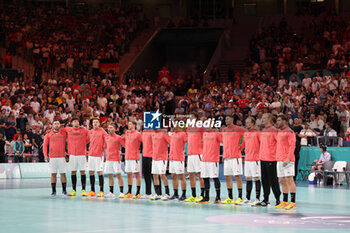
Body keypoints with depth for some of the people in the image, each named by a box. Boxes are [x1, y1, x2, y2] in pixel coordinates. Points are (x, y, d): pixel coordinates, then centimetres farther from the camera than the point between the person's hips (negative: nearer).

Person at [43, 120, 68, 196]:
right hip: (52, 158, 0)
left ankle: (64, 190, 8)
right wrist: (45, 155, -7)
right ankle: (53, 191, 7)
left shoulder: (64, 134, 9)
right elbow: (45, 145, 5)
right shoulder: (48, 135, 8)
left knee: (63, 173, 0)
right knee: (53, 174, 2)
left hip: (62, 157, 0)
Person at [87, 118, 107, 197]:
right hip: (91, 154, 6)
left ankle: (101, 191, -3)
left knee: (99, 172, -6)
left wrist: (103, 148, -4)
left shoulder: (102, 132, -5)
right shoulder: (90, 132, 11)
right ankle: (92, 191, 14)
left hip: (99, 155, -6)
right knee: (91, 172, 7)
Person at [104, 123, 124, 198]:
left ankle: (121, 192, -4)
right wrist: (107, 154, 17)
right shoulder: (106, 137, 12)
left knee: (118, 175, -5)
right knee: (110, 175, 7)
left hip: (116, 159, -6)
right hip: (108, 159, 6)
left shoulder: (118, 138, -5)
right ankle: (111, 192, 12)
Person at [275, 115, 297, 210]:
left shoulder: (289, 132, -8)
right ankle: (285, 202, 15)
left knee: (289, 179, -10)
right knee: (282, 181, 9)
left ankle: (293, 202, -10)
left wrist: (288, 158, -22)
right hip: (279, 160, 9)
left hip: (287, 160, -9)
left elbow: (292, 146, -14)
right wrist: (277, 157, 17)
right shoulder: (279, 132, 18)